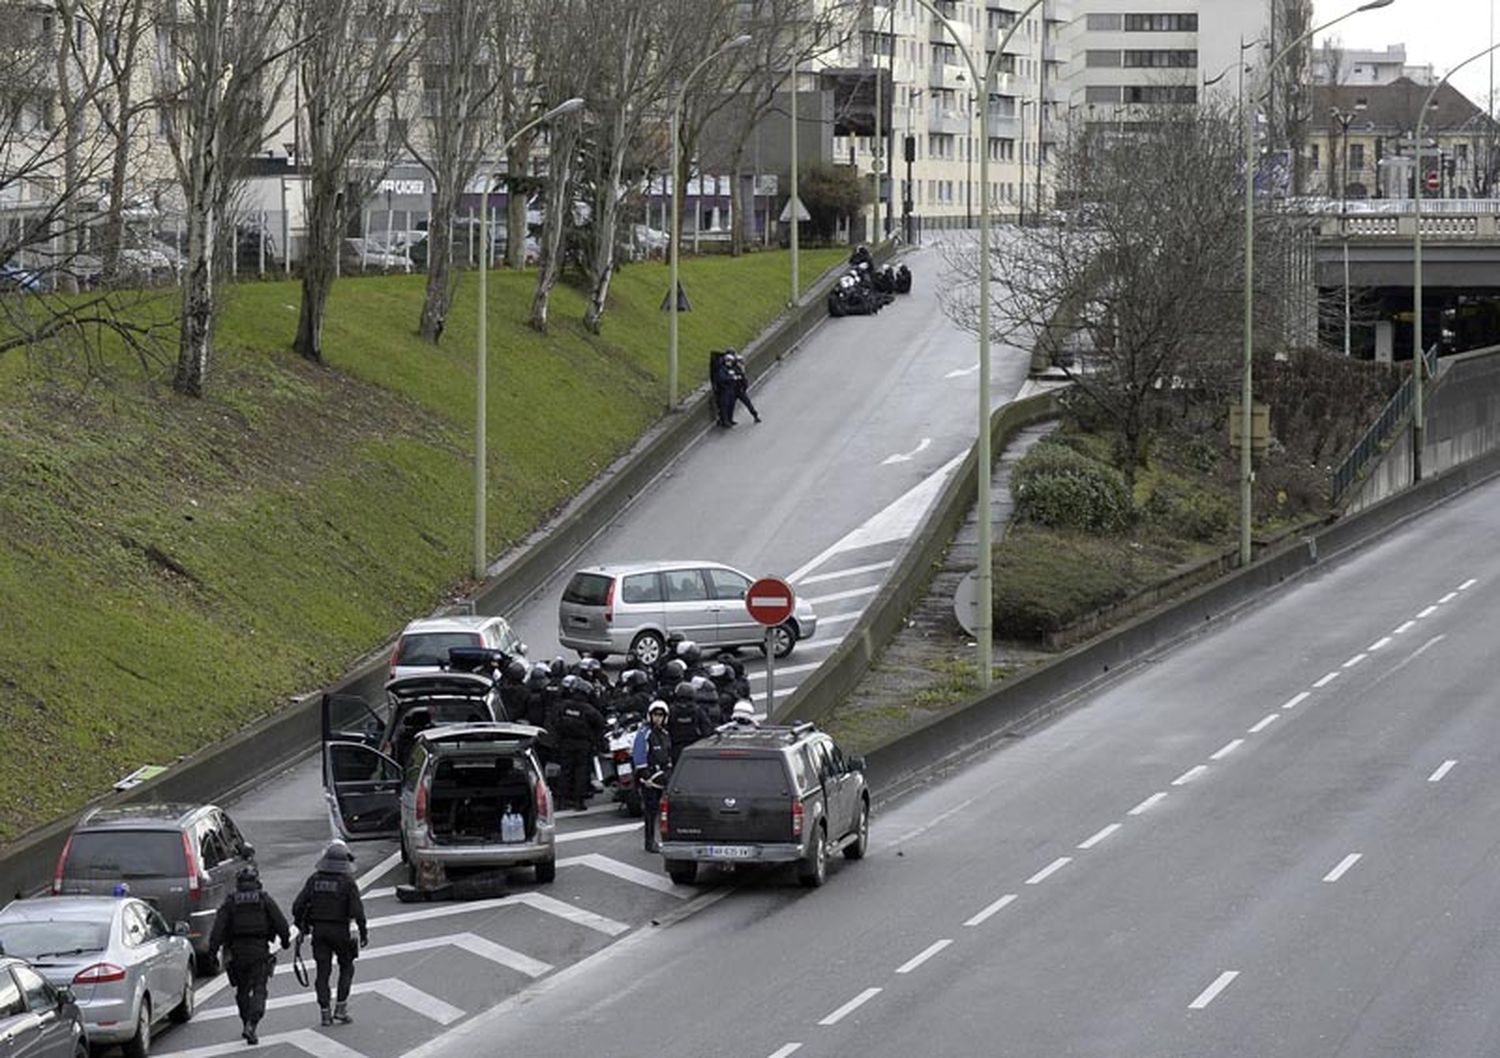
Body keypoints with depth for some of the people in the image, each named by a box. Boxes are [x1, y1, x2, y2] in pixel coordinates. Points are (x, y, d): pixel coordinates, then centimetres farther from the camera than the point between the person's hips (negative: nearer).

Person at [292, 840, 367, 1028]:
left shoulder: (315, 879, 0)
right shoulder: (347, 881, -10)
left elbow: (298, 906, 0)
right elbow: (357, 910, -15)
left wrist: (302, 926, 15)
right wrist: (364, 933, -5)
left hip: (318, 930, 3)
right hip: (340, 931, -3)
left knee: (323, 971, 8)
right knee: (346, 967, 16)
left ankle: (324, 1013, 5)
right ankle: (341, 1008, 9)